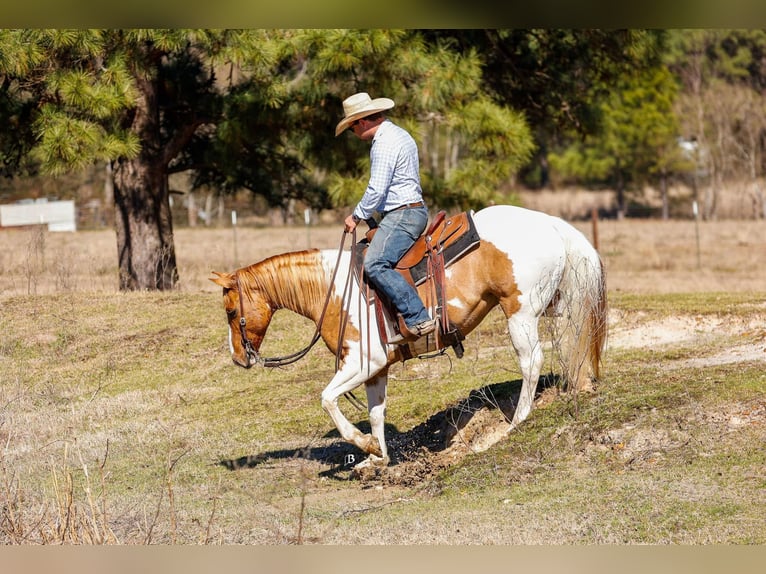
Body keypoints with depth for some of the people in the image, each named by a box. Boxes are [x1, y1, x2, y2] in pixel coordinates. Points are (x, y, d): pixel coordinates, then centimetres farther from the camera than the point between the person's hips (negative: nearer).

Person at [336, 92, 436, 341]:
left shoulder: (384, 144, -15)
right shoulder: (399, 134, 18)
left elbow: (376, 189, -20)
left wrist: (357, 216, -6)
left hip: (402, 214, -11)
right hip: (414, 209, 11)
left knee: (375, 264, -22)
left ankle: (418, 319, -31)